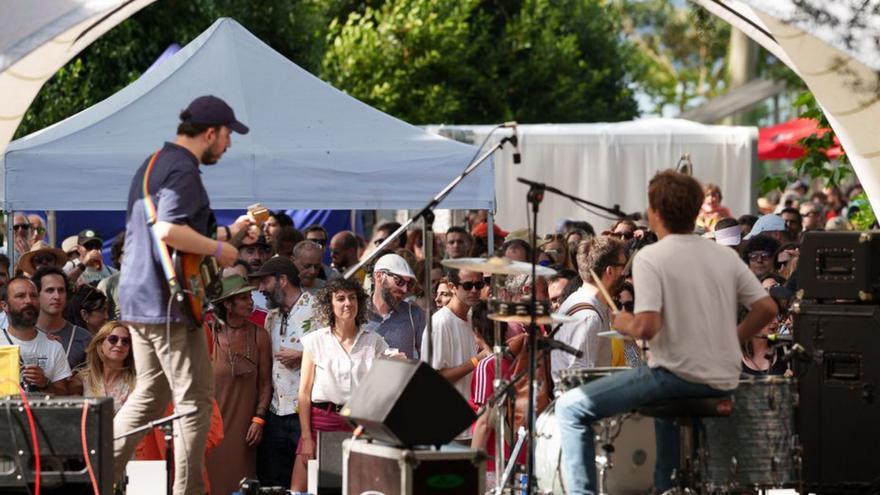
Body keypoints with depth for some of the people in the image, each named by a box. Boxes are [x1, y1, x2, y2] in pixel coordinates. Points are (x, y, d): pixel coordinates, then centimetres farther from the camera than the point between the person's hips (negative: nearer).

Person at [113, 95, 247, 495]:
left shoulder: (153, 164, 19)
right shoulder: (182, 169, -14)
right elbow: (168, 230, -29)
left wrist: (231, 230, 28)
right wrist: (219, 249, -16)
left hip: (138, 298, 10)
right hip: (168, 302, -10)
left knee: (149, 396, 17)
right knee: (194, 400, -4)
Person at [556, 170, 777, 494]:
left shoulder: (651, 257, -11)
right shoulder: (725, 255, 7)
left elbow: (647, 327, -20)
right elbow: (766, 309, 6)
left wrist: (623, 324, 1)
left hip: (680, 376, -7)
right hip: (724, 382, 7)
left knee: (571, 408, 1)